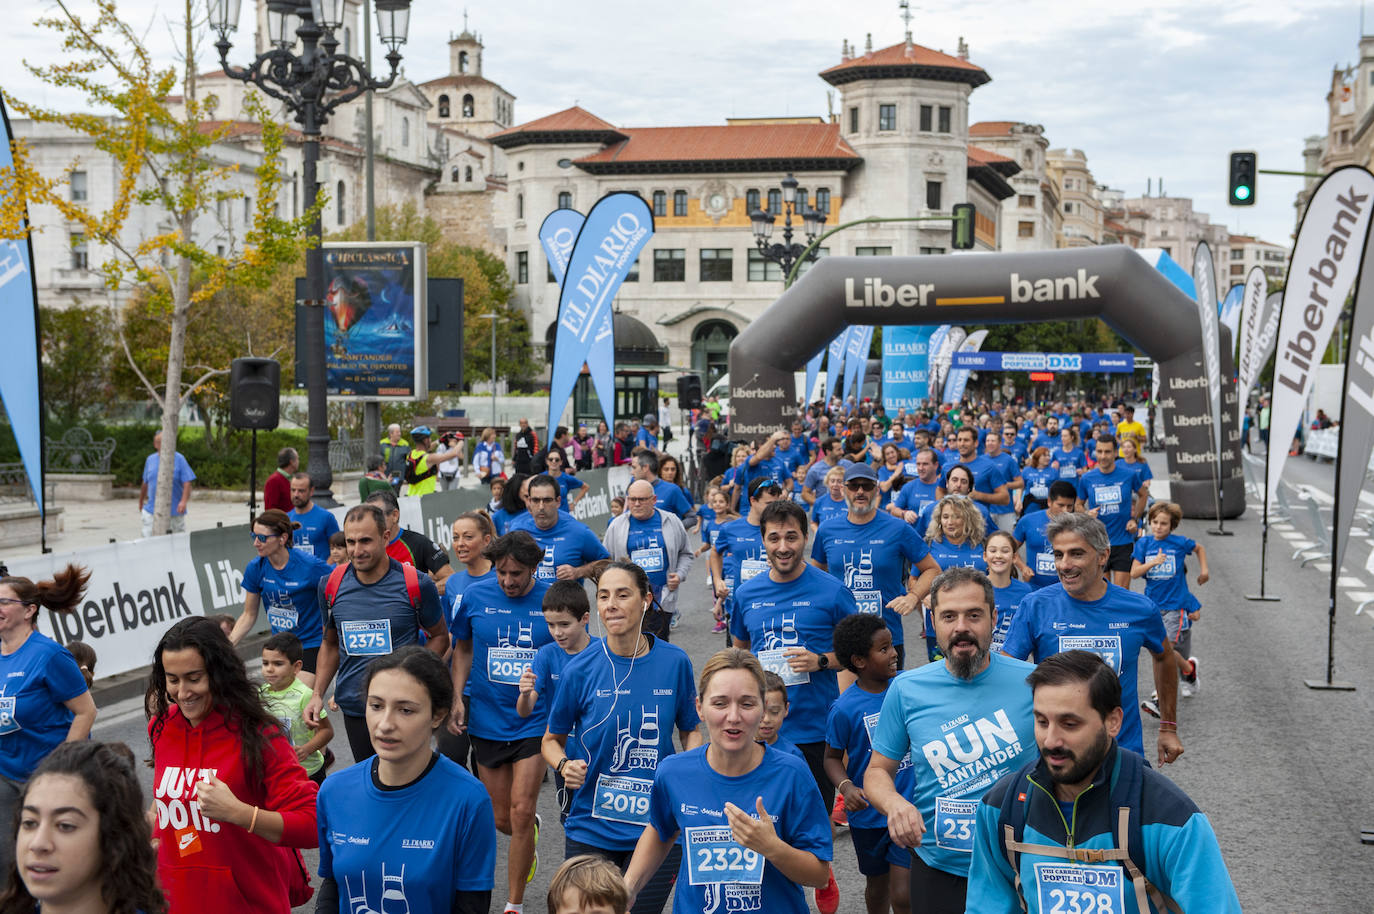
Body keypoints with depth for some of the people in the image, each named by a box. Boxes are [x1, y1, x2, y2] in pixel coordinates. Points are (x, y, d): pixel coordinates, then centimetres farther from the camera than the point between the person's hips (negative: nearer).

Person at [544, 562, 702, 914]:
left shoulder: (674, 662, -4)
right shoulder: (581, 670, -8)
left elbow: (690, 731, 10)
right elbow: (552, 740, 5)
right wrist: (564, 765, -15)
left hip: (657, 829, 1)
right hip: (591, 830, 0)